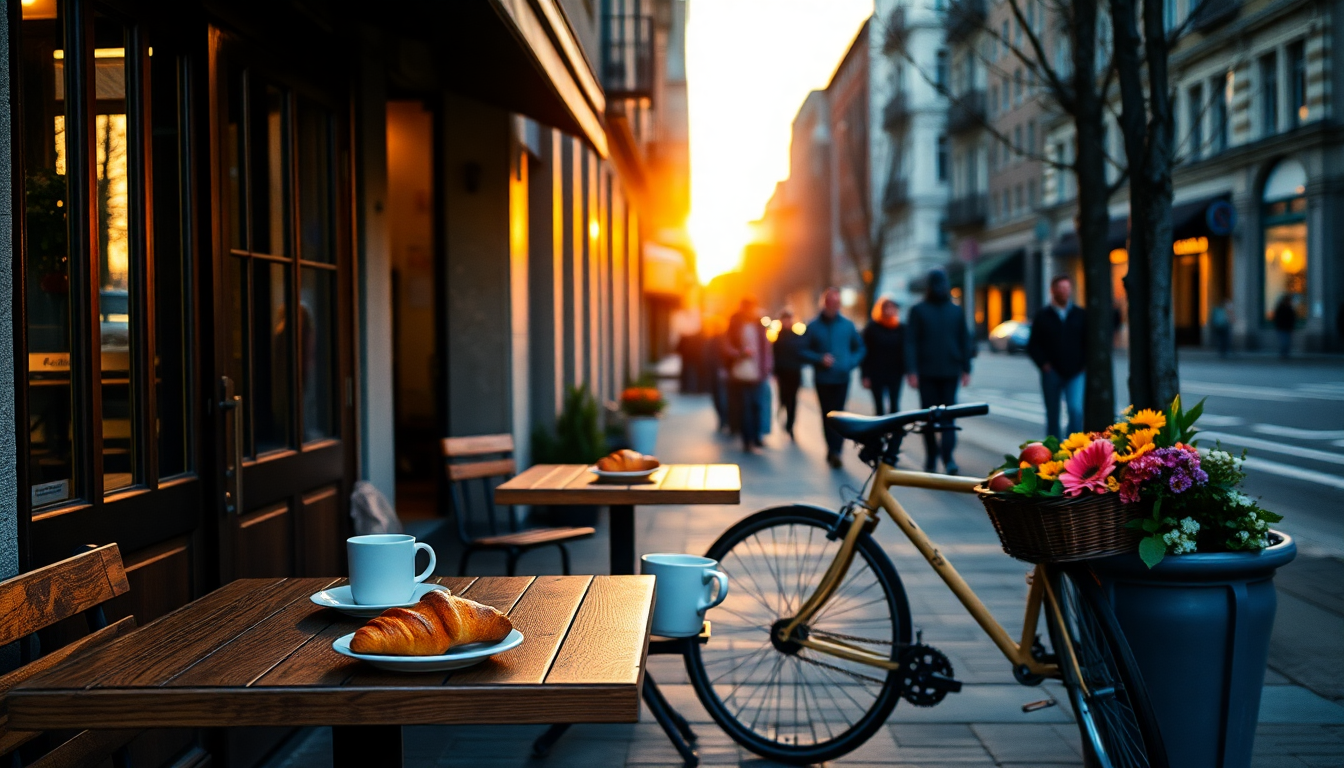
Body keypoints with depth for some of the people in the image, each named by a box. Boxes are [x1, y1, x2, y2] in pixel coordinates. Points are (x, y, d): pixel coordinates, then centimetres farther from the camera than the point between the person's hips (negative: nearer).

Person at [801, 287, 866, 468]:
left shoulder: (847, 325, 3)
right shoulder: (814, 326, 1)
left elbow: (859, 348, 11)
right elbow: (804, 352, 3)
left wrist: (851, 363, -7)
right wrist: (820, 359, -15)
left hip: (841, 378, -1)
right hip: (822, 379, 1)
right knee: (827, 415, 7)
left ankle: (834, 451, -15)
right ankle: (833, 450, 18)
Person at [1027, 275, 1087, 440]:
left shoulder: (1080, 315, 8)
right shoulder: (1042, 316, 5)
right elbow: (1033, 345, 3)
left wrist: (1084, 363, -1)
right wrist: (1043, 364, -8)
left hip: (1075, 373, 0)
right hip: (1052, 373, 0)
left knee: (1076, 411, -17)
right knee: (1052, 416, 7)